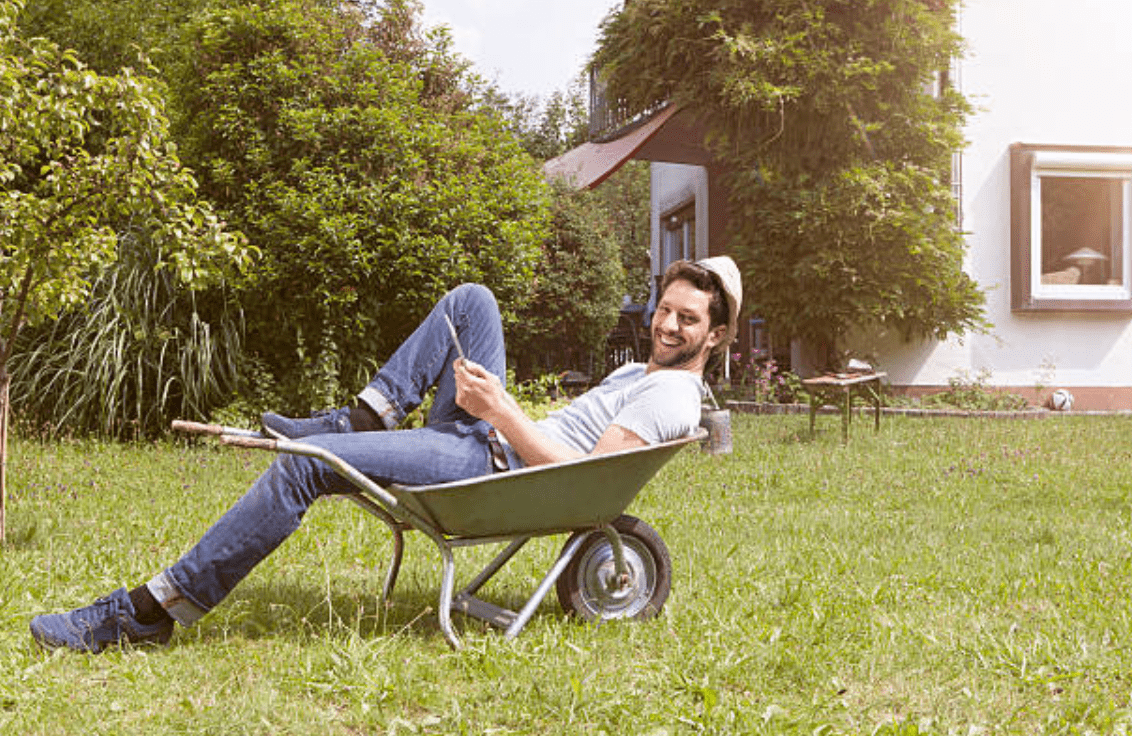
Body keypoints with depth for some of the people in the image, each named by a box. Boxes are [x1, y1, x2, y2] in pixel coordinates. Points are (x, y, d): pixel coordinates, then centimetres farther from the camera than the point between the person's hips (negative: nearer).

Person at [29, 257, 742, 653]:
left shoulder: (671, 396, -8)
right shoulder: (637, 373, 24)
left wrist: (503, 411, -20)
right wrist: (492, 405, 11)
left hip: (491, 464, -10)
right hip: (480, 436, 10)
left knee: (304, 464, -22)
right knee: (470, 299, 10)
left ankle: (152, 612, -16)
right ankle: (359, 422, 0)